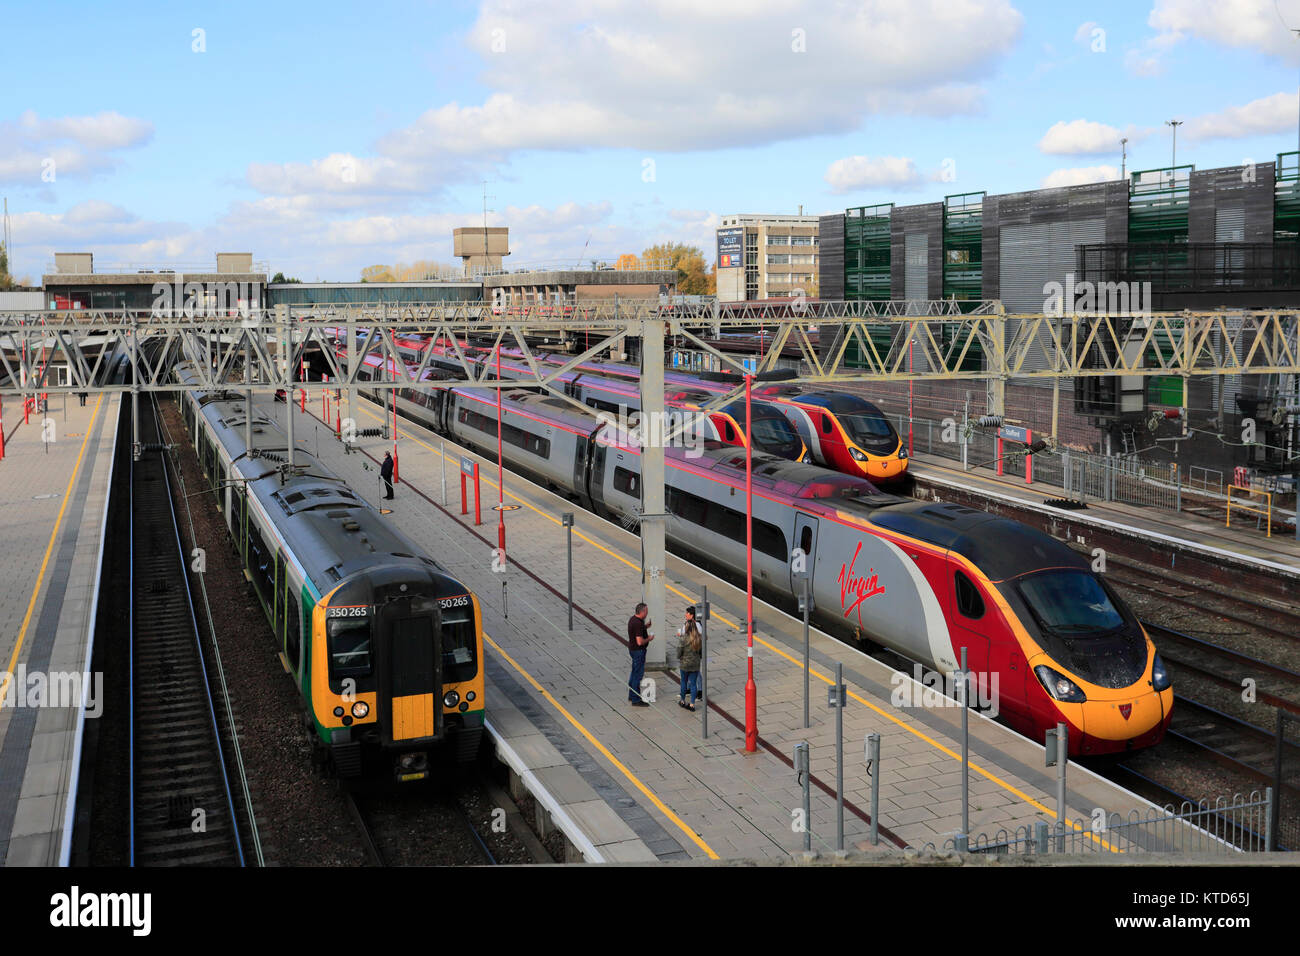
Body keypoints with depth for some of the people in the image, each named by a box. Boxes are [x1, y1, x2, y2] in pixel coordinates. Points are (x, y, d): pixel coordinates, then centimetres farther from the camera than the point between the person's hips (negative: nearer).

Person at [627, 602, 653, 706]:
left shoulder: (633, 619, 4)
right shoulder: (638, 623, -26)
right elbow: (640, 642, -28)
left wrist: (646, 627, 7)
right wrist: (649, 639, -11)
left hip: (632, 648, 10)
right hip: (638, 651, -10)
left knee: (635, 672, 21)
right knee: (638, 674, -3)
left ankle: (631, 695, 32)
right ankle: (636, 700, 2)